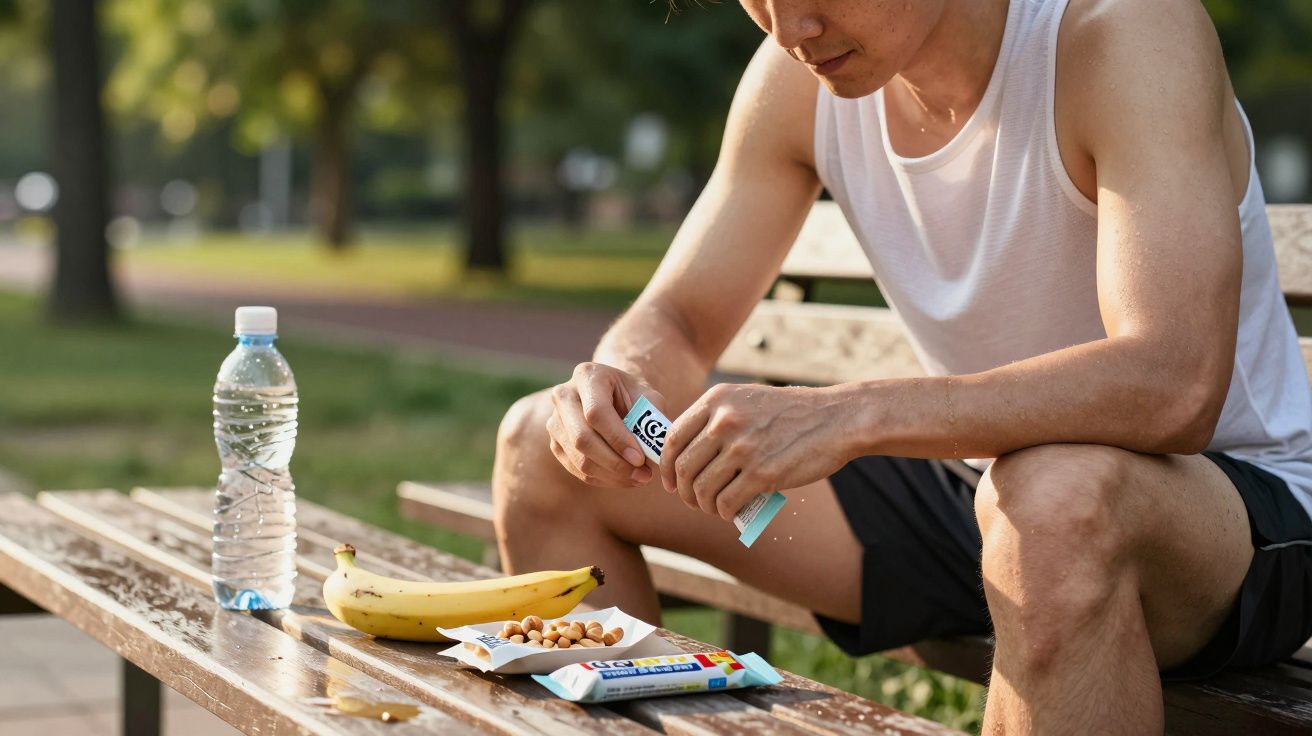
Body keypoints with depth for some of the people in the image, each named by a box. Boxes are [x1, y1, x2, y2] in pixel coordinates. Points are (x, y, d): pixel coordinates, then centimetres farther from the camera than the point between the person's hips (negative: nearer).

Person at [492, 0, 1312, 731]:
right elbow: (675, 324, 2)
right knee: (542, 450, 1)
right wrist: (623, 386, -23)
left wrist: (848, 417, -44)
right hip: (972, 490, 6)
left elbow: (1172, 386, -37)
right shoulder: (799, 75, -5)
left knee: (1058, 499, -44)